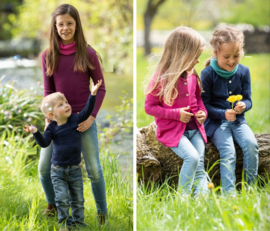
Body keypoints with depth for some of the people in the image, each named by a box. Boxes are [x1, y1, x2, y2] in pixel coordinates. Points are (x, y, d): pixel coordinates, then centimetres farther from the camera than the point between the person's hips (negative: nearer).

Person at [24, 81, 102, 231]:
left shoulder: (75, 120, -3)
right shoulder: (52, 128, -7)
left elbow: (87, 111, -13)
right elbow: (44, 143, -15)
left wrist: (93, 94, -23)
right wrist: (35, 132, -30)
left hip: (75, 169, 2)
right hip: (58, 170, -1)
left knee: (78, 199, 8)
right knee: (62, 198, -6)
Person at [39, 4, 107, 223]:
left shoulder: (88, 54, -7)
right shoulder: (48, 55, -1)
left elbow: (101, 88, -2)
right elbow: (48, 90, 3)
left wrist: (92, 116, -10)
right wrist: (48, 119, -6)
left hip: (84, 119, -2)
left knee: (93, 168, 2)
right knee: (44, 167, 7)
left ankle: (102, 211, 21)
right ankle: (52, 203, 33)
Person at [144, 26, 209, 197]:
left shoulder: (192, 76, 6)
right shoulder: (161, 79, -14)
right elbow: (149, 107, -10)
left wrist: (202, 112, 1)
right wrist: (176, 114, -18)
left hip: (194, 128, 6)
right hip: (172, 130, -6)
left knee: (200, 165, -7)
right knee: (192, 157, -25)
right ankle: (182, 197, -10)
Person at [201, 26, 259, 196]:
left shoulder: (243, 71, 1)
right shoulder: (208, 74, -9)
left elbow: (248, 100, 6)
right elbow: (205, 105, -8)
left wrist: (243, 106, -19)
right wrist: (223, 114, -22)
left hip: (238, 119, 4)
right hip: (215, 121, -3)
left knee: (251, 144, -23)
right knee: (228, 151, -26)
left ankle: (251, 187, -10)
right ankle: (229, 194, -26)